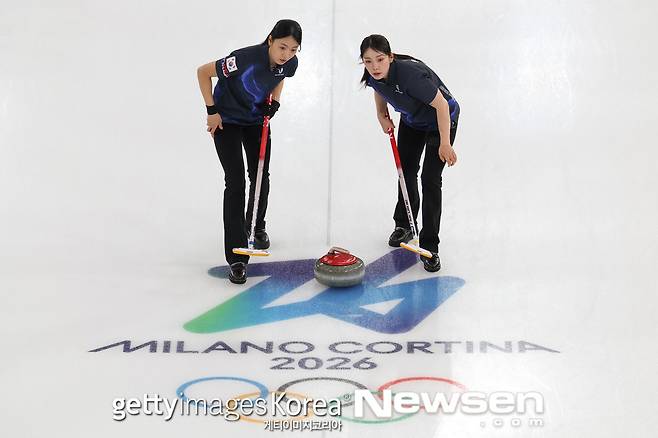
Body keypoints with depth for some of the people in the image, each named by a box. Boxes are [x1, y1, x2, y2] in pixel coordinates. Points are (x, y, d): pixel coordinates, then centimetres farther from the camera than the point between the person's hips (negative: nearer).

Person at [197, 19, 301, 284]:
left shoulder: (290, 63, -18)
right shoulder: (247, 59, -36)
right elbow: (203, 72, -23)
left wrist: (275, 101, -7)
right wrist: (212, 110, -20)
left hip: (257, 119, 5)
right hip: (227, 120, -5)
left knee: (261, 176, 13)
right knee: (235, 182, -12)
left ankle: (256, 227, 43)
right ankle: (236, 258, -11)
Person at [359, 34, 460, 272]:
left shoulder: (410, 74, -40)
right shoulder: (374, 75, -20)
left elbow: (441, 105, -32)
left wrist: (445, 144, -29)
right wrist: (382, 115, 0)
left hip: (442, 120, -7)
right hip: (411, 121, 7)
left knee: (430, 179, -13)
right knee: (406, 171, 18)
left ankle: (429, 247, -6)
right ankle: (404, 225, 41)